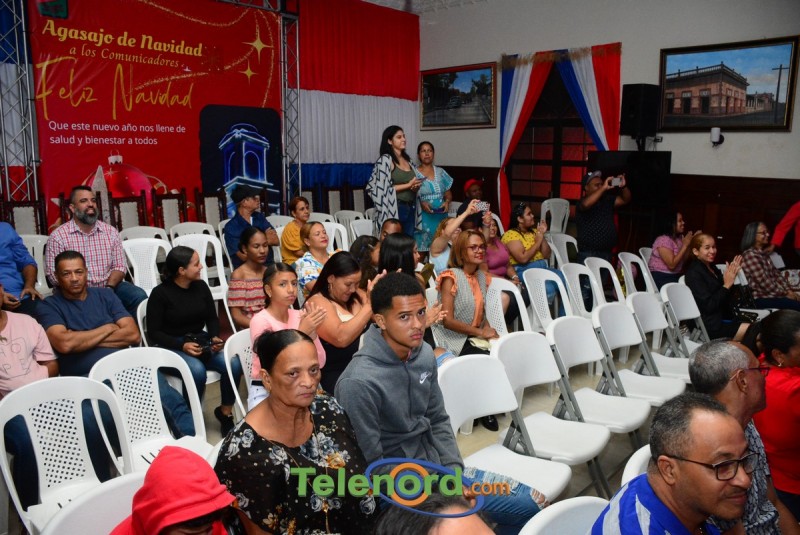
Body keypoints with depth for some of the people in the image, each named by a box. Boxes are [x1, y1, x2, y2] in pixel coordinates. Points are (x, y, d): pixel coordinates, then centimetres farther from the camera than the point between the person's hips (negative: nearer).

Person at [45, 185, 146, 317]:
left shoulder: (110, 232, 8)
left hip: (108, 288, 3)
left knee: (139, 296, -21)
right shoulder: (58, 236, -2)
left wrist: (109, 287, -13)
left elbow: (119, 266, 6)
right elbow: (53, 274, -6)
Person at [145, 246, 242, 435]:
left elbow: (212, 318, 13)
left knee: (233, 364, -22)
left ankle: (225, 411, 1)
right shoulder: (160, 293, -9)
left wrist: (215, 337, -8)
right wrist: (182, 345, -21)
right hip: (171, 347, -4)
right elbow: (154, 333, -8)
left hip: (200, 342, 5)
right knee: (197, 370, -35)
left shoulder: (201, 286, 5)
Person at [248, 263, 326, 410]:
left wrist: (312, 332, -18)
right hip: (265, 390, -5)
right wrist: (302, 332, -27)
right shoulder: (260, 321, -12)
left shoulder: (299, 316, 2)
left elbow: (319, 363, -3)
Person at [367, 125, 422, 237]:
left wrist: (415, 186, 0)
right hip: (395, 209, -7)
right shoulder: (385, 160, -7)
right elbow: (382, 189, -14)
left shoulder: (407, 159, 14)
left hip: (410, 208, 7)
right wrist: (408, 185, -14)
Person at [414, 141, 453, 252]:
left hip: (440, 216, 4)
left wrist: (447, 202, -4)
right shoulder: (414, 172, 1)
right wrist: (421, 203, -20)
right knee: (422, 247, -7)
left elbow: (448, 193, 17)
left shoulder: (440, 172, 13)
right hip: (423, 216, -4)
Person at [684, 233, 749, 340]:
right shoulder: (694, 273, -11)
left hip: (724, 318, 9)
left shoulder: (712, 267, 14)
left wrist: (732, 274, 1)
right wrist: (726, 285, -18)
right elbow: (708, 305, -18)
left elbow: (726, 298, 13)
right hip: (711, 325, -9)